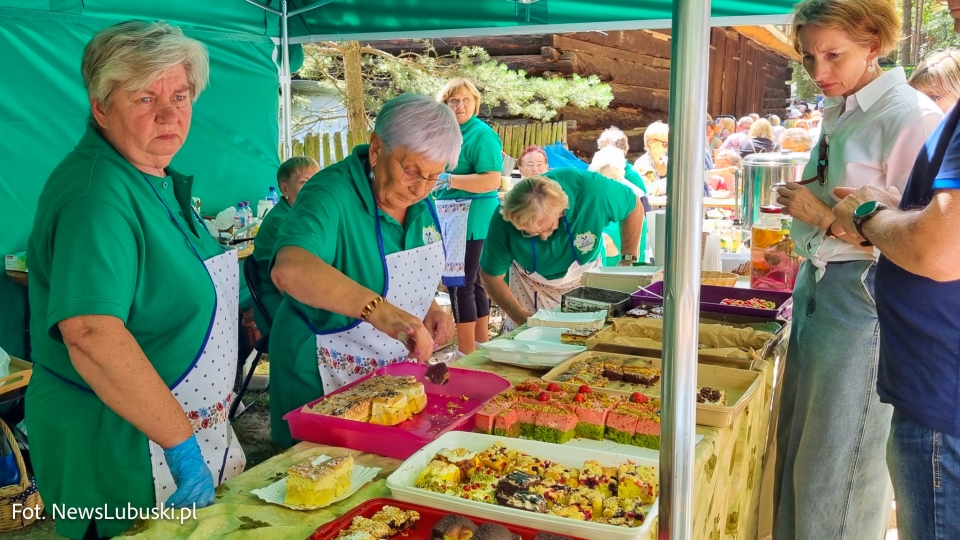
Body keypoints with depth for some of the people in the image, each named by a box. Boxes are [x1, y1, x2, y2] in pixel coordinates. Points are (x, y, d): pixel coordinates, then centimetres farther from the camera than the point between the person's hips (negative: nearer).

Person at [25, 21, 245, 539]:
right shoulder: (95, 193, -24)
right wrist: (182, 445, -31)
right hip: (122, 451, -9)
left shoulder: (158, 180, 7)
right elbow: (91, 332, -35)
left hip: (190, 428, 9)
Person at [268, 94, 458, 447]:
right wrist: (378, 309, -55)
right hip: (327, 376, -7)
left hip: (396, 366, 7)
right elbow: (289, 269, -45)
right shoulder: (333, 193, -25)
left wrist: (428, 308, -3)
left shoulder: (419, 203, -1)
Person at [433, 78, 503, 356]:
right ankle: (481, 344, 27)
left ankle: (467, 354, 0)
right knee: (471, 281, 16)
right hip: (451, 216, 9)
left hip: (470, 217, -9)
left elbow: (492, 181, -24)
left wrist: (448, 180, -28)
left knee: (459, 283, -8)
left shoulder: (482, 134, -13)